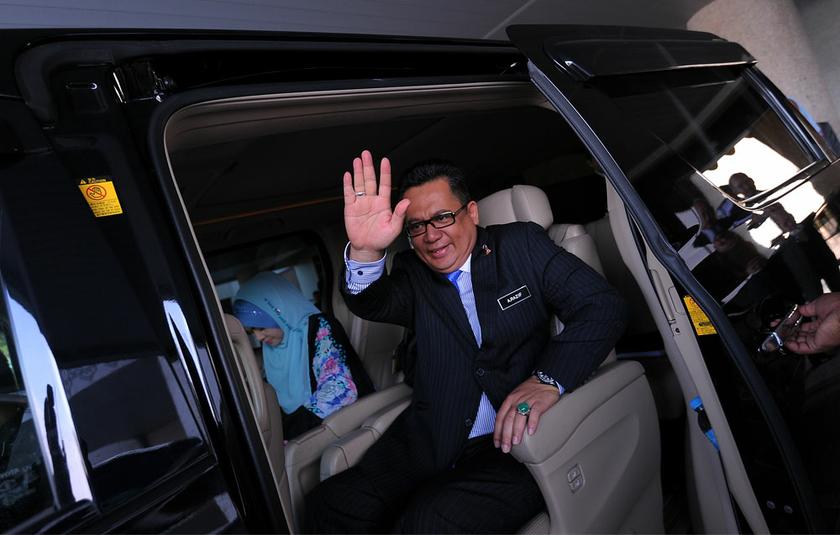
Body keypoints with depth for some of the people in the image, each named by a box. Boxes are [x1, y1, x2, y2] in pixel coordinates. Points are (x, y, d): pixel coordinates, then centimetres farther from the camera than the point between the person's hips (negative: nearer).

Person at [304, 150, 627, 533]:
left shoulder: (521, 244, 5)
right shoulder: (413, 275, 11)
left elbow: (603, 306, -3)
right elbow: (372, 302, -9)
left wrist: (548, 380, -18)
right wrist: (365, 253, -31)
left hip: (517, 442, -2)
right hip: (428, 445, 3)